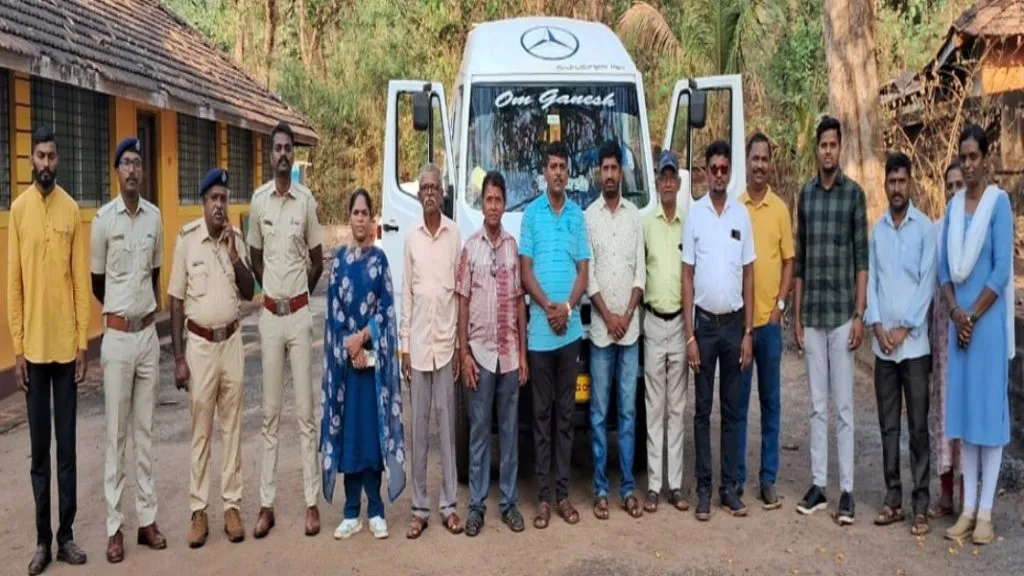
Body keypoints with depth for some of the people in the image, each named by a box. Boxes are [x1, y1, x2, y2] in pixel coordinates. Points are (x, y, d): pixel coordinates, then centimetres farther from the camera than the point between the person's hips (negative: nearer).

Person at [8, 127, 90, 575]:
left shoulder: (72, 210, 2)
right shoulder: (18, 209, 0)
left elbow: (82, 280, 3)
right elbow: (13, 283, -1)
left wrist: (83, 343, -1)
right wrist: (17, 347, -4)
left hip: (66, 344, 1)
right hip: (33, 345, -1)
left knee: (67, 445, 8)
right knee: (39, 446, 7)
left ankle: (66, 534, 18)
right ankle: (42, 538, 17)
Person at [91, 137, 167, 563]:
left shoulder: (155, 217, 5)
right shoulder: (103, 219, -8)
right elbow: (97, 282, 1)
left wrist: (150, 311, 14)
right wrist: (119, 312, 11)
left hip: (149, 334, 4)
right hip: (118, 336, -4)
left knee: (145, 431, 10)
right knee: (116, 434, 2)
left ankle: (147, 518, 19)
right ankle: (114, 526, 10)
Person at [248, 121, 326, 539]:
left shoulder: (307, 200, -2)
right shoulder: (258, 200, 3)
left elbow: (317, 260, 7)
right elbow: (255, 257, 14)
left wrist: (300, 294, 10)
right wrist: (272, 291, 12)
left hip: (300, 314, -1)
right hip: (270, 315, 2)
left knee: (305, 412, 2)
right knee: (270, 413, 7)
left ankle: (312, 502, 10)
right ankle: (267, 503, 14)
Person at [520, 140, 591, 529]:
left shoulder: (577, 215, 8)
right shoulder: (531, 214, 2)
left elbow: (583, 269, 5)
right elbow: (525, 269, -2)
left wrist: (567, 307, -10)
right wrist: (548, 306, -15)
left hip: (571, 328, 2)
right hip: (540, 329, -2)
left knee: (565, 412, 8)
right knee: (542, 413, 3)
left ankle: (563, 493, 16)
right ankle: (544, 496, 10)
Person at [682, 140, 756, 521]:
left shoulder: (742, 215, 3)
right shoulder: (694, 215, -2)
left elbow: (748, 275, 5)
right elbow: (687, 277, -2)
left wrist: (748, 332, 1)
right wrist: (690, 336, -6)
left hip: (734, 323, 2)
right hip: (704, 322, -2)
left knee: (732, 409, 9)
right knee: (703, 410, 5)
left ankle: (730, 486, 18)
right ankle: (704, 488, 12)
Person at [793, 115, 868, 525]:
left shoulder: (854, 193, -2)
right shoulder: (805, 194, 10)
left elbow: (862, 258, -4)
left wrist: (859, 314, -9)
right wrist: (796, 314, 9)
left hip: (842, 314, -4)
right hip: (811, 314, 4)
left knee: (843, 406, 0)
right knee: (817, 405, 9)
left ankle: (846, 491, 6)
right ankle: (818, 485, 17)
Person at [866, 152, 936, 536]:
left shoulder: (925, 228, -3)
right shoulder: (877, 229, 10)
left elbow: (927, 282, -7)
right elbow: (871, 278, 7)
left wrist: (905, 328, -11)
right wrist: (877, 325, -4)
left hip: (914, 343, -4)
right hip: (882, 343, 4)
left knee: (918, 427, 0)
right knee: (888, 426, 8)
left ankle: (921, 505, 7)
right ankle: (893, 500, 17)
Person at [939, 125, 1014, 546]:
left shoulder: (999, 202, -7)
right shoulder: (953, 205, 10)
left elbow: (1002, 268, -12)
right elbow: (944, 266, 8)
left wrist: (973, 315, -11)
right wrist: (955, 311, -5)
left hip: (988, 318, -5)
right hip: (959, 318, 5)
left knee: (989, 407, 0)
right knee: (964, 408, 7)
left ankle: (985, 511, 7)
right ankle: (968, 508, 15)